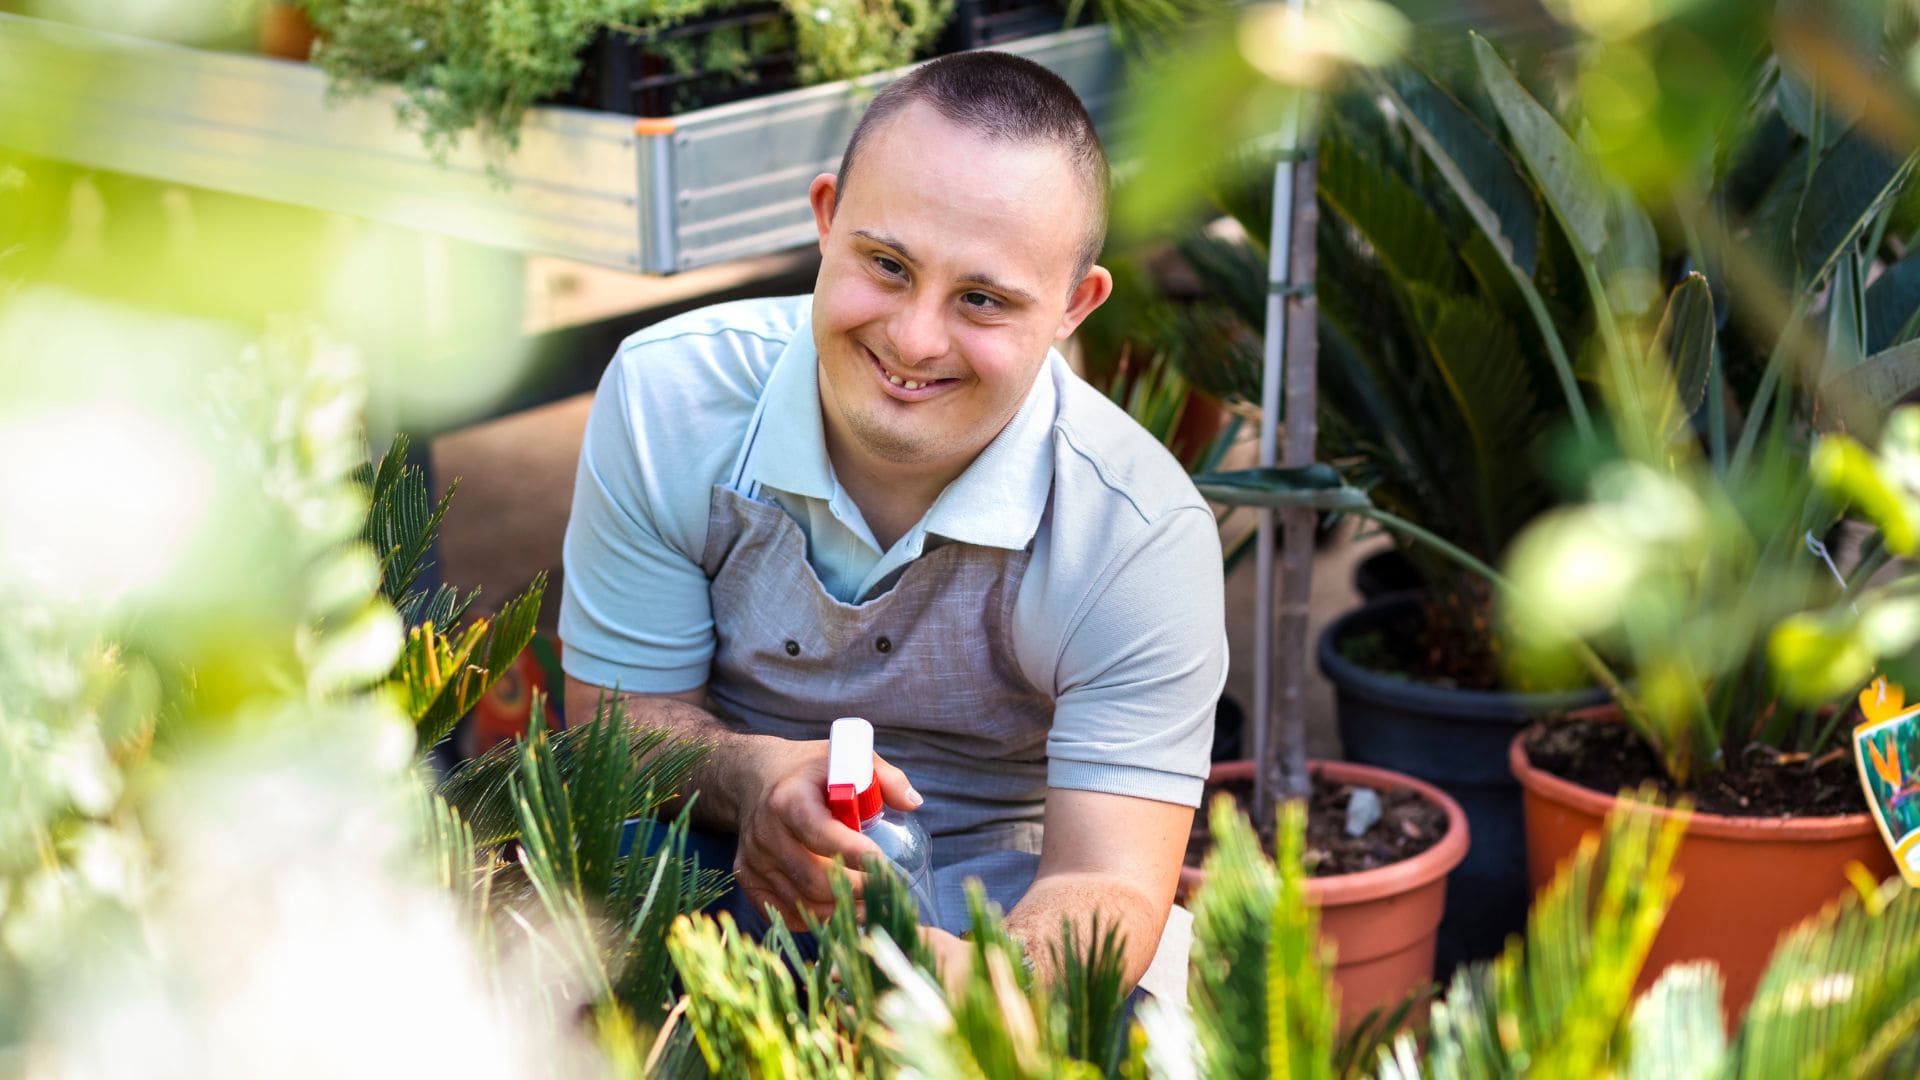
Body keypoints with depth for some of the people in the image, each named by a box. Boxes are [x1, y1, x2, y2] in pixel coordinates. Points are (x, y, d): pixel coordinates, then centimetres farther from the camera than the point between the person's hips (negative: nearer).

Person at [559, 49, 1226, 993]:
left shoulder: (1143, 536, -19)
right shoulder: (667, 399, -14)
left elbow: (1107, 883, -23)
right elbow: (616, 714, -6)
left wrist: (972, 980, -48)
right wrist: (753, 777, -31)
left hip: (986, 911, 2)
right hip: (713, 871, -1)